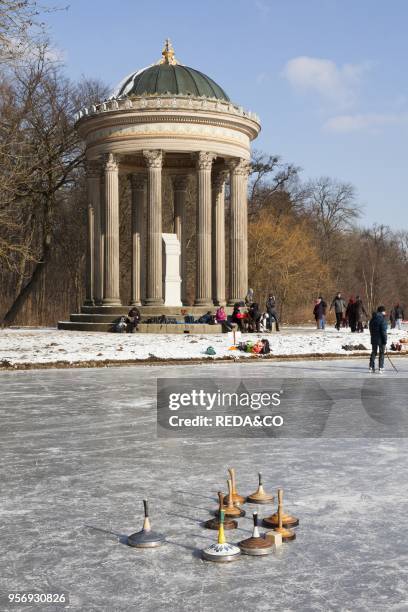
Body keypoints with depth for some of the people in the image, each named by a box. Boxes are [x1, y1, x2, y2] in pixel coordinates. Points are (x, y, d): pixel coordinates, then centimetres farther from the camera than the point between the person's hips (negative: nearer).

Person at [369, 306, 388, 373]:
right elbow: (383, 331, -18)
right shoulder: (382, 319, -16)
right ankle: (380, 368, 2)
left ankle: (371, 367, 15)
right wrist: (385, 341, -14)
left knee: (373, 352, 15)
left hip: (374, 339, 6)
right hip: (381, 339, -6)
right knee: (381, 353, 4)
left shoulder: (372, 319, 8)